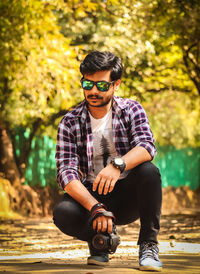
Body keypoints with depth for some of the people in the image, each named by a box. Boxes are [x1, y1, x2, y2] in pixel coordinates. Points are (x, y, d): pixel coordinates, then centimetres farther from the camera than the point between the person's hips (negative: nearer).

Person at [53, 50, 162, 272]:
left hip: (128, 195, 0)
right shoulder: (70, 122, -3)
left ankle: (148, 245, -17)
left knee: (148, 171, -32)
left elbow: (147, 147, -21)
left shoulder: (131, 110, -3)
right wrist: (96, 208, -29)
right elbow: (66, 173, -13)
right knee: (62, 213, -31)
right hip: (91, 195, 0)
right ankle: (102, 238, 1)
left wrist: (117, 165, -43)